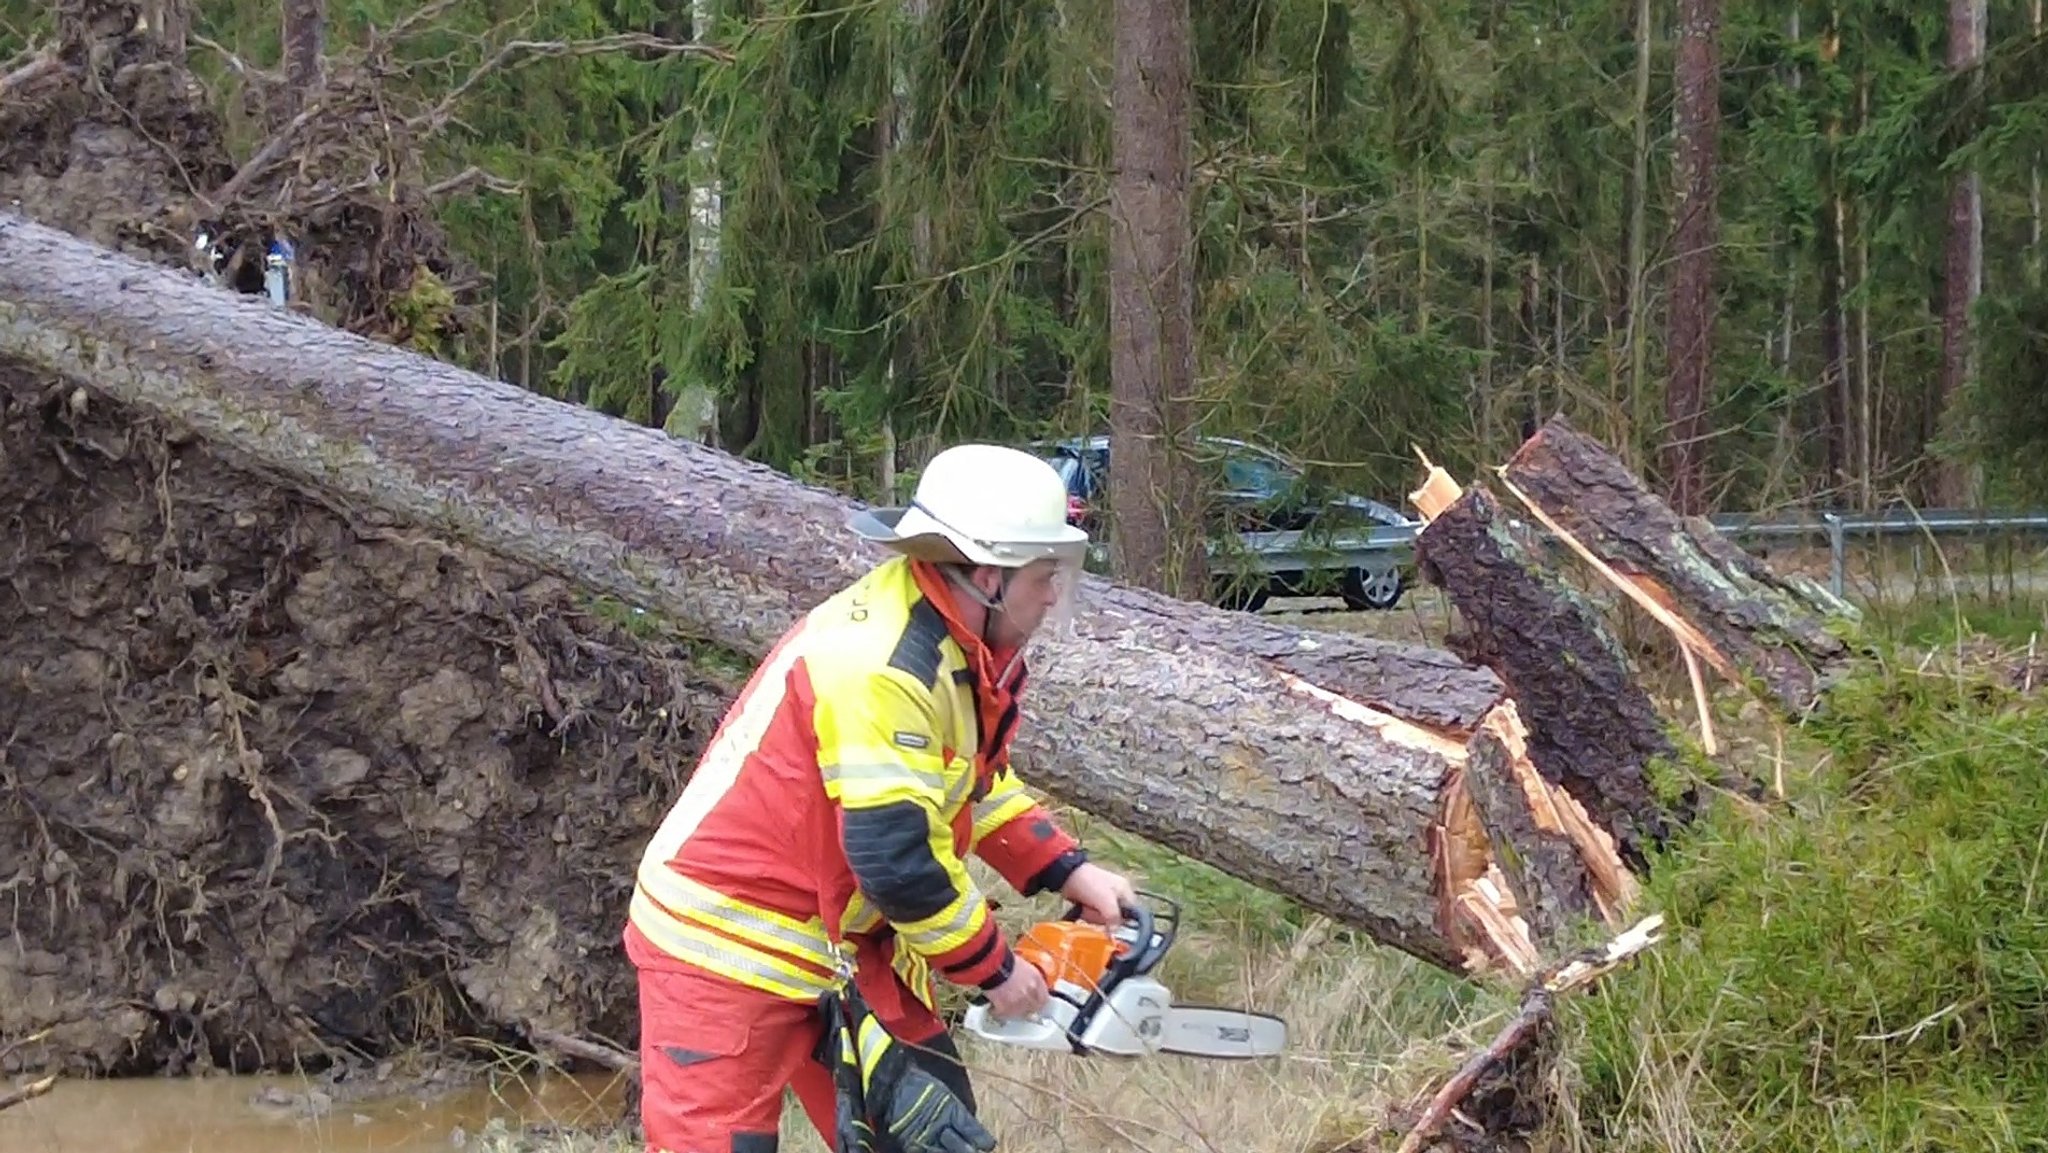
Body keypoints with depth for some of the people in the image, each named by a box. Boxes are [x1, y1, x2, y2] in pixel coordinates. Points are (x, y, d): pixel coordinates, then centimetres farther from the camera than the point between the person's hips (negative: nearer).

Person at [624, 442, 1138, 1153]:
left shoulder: (959, 641, 2)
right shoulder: (883, 664, -28)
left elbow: (978, 783, 19)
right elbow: (895, 857, -29)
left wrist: (1069, 872, 8)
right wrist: (992, 968, -15)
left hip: (847, 941, 10)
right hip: (731, 942, -10)